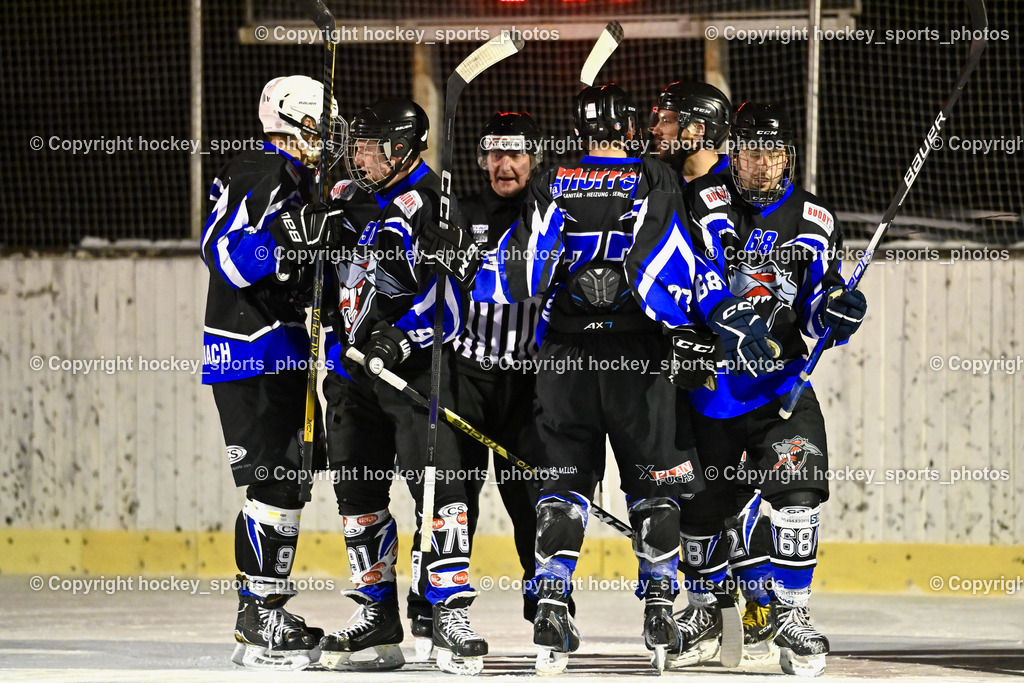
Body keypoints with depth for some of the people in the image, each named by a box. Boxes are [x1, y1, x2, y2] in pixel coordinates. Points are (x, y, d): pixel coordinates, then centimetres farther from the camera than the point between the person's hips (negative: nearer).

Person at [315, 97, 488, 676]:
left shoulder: (433, 205, -9)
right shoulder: (350, 200, 12)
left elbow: (454, 294, -16)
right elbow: (333, 278, 25)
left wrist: (405, 335, -25)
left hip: (415, 365, -7)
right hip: (356, 368, 8)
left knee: (437, 483, -15)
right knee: (359, 491, 9)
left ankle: (451, 619, -16)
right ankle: (377, 623, 17)